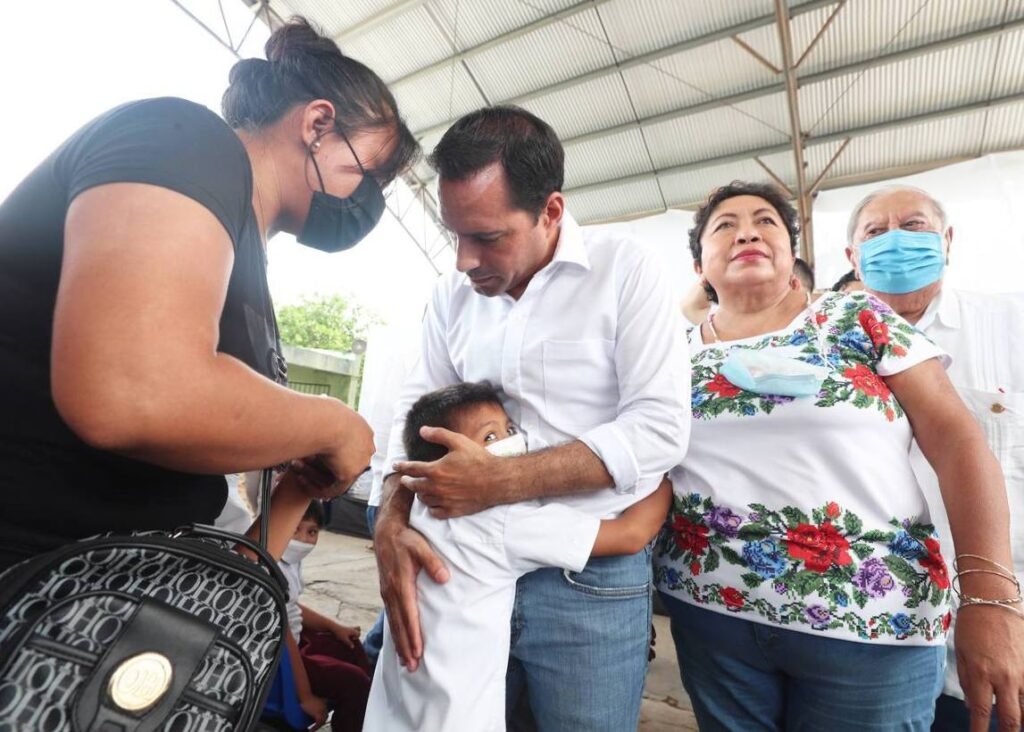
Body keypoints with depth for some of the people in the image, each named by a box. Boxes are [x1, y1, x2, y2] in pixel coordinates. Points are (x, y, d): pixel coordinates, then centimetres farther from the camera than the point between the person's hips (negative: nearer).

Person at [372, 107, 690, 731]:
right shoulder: (453, 291, 4)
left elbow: (660, 428, -16)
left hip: (590, 580, -3)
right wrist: (391, 521, -13)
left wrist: (500, 482, -22)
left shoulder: (627, 271, -10)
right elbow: (417, 408, 4)